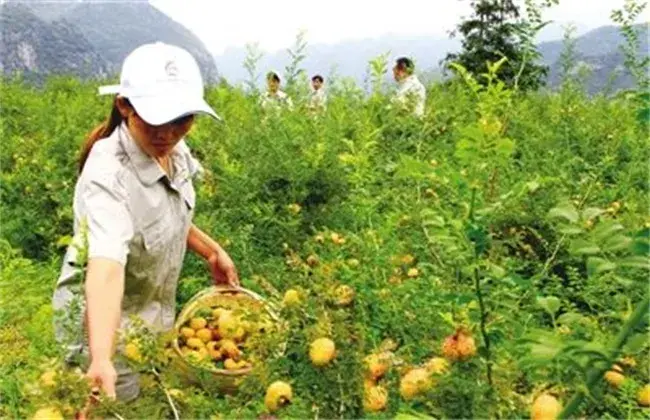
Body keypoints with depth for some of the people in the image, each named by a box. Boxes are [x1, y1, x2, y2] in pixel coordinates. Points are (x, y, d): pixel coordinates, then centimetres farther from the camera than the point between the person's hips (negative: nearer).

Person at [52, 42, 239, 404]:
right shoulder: (107, 175, -33)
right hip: (107, 321, -7)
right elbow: (107, 267, -48)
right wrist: (102, 360, -59)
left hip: (155, 310, 7)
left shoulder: (174, 150, -10)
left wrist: (211, 250, 6)